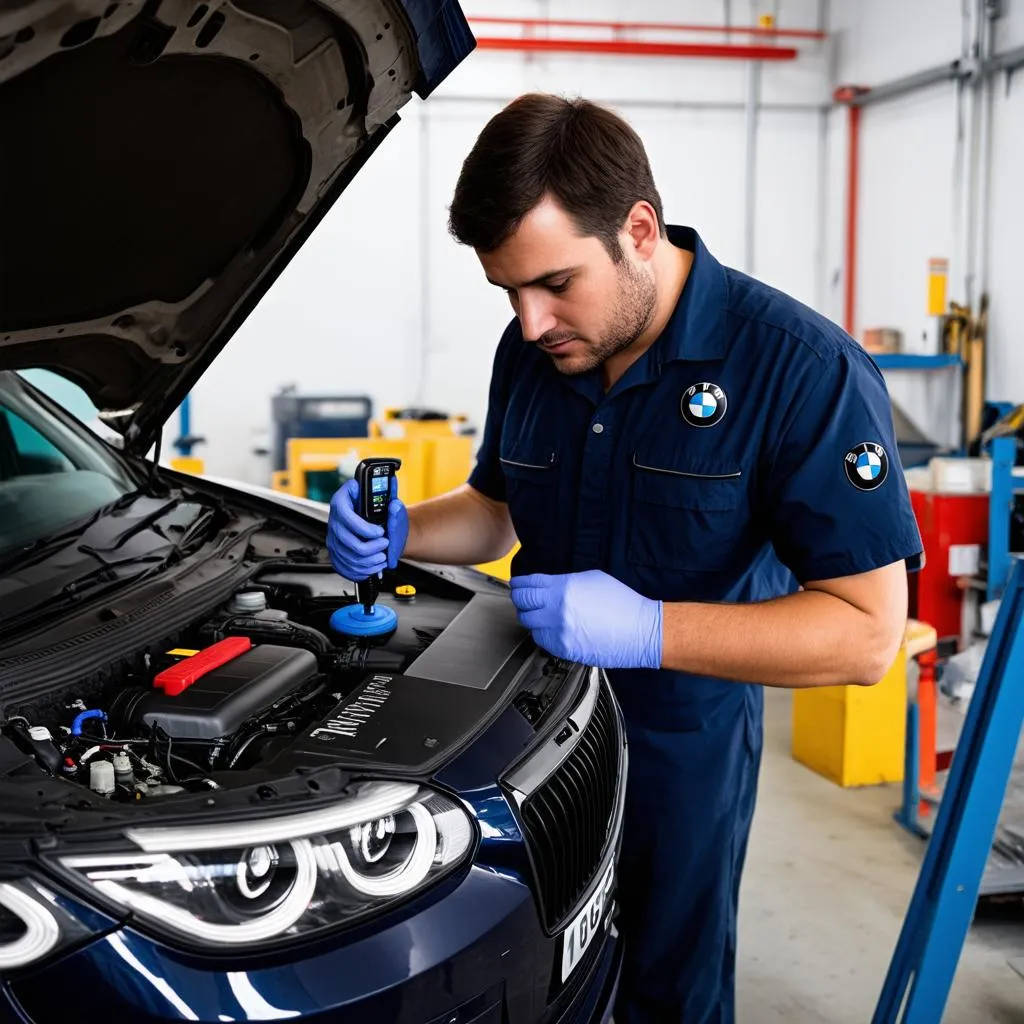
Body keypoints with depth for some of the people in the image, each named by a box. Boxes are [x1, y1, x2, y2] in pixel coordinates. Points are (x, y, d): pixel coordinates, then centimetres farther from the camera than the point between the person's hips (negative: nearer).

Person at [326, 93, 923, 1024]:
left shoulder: (803, 369, -23)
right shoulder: (532, 350, -4)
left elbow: (867, 632, -24)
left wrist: (647, 631, -33)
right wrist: (403, 534, -9)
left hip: (683, 733, -5)